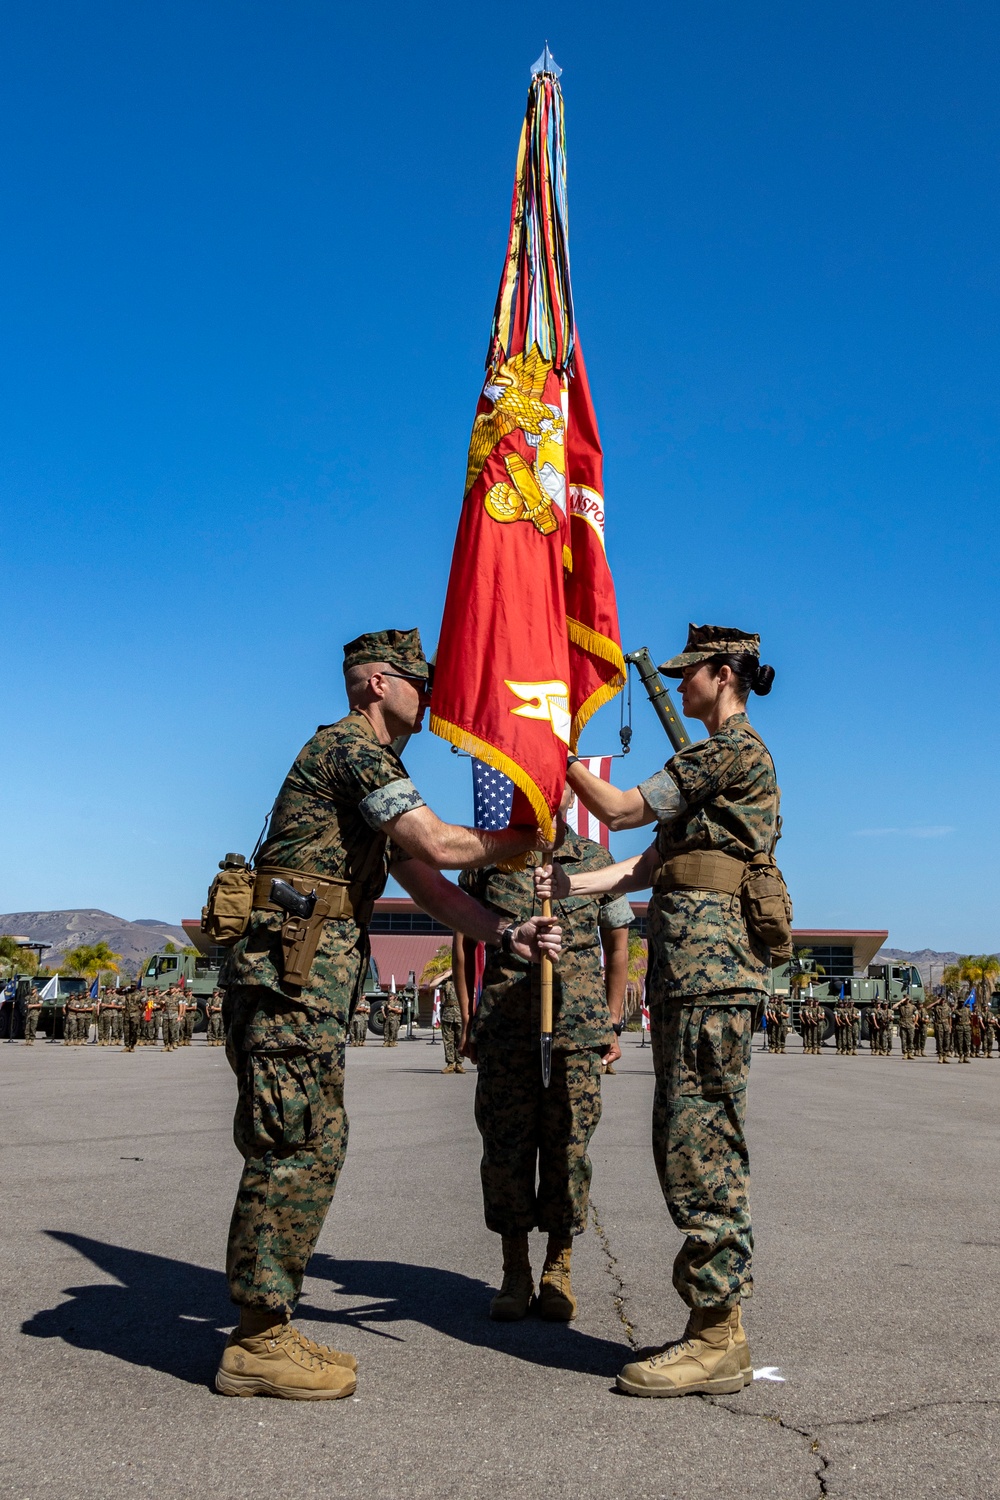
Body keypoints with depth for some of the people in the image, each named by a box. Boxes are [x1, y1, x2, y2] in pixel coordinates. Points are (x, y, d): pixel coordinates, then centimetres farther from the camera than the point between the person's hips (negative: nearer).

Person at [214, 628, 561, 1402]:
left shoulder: (375, 764, 25)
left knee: (313, 1148, 11)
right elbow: (440, 847, -17)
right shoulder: (351, 746, -7)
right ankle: (258, 1346, 1)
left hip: (314, 976, 10)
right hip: (291, 967, -10)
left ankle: (267, 1328, 18)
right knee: (297, 1150, -8)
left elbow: (428, 888, 20)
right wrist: (531, 837, -2)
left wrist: (506, 933, 7)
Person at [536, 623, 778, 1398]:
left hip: (711, 961, -10)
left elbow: (620, 809, -7)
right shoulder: (723, 758, 26)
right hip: (693, 971, 10)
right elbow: (652, 864, 22)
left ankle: (718, 1341, -3)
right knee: (689, 1145, 11)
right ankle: (718, 1322, 18)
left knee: (700, 1144, -9)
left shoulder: (733, 747, -5)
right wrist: (569, 884, 16)